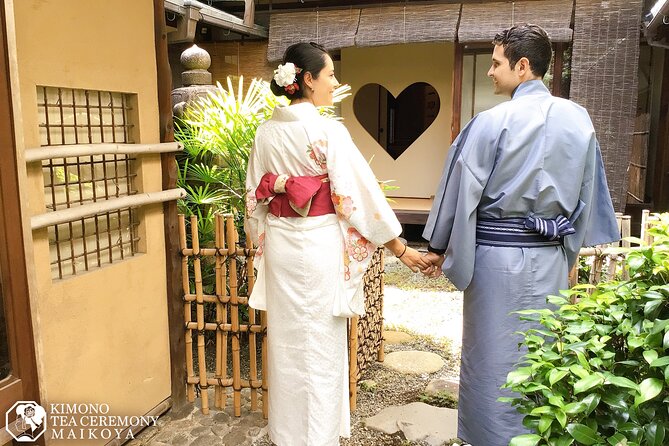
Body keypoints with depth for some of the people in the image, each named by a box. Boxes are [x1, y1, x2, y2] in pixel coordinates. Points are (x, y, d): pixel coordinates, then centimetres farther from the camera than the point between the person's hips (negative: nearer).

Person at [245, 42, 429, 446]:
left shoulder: (266, 132, 3)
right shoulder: (328, 131, -15)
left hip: (279, 245, 6)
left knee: (287, 343, 18)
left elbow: (256, 198, 8)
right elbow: (359, 194, -15)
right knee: (320, 348, 7)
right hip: (319, 246, -6)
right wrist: (402, 250, -8)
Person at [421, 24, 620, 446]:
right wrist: (570, 244, 20)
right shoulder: (579, 119, 3)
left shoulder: (492, 122, -13)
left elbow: (461, 188, -8)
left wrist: (438, 246, 3)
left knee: (494, 356, 9)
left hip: (498, 255, -5)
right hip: (552, 257, 5)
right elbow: (589, 192, 9)